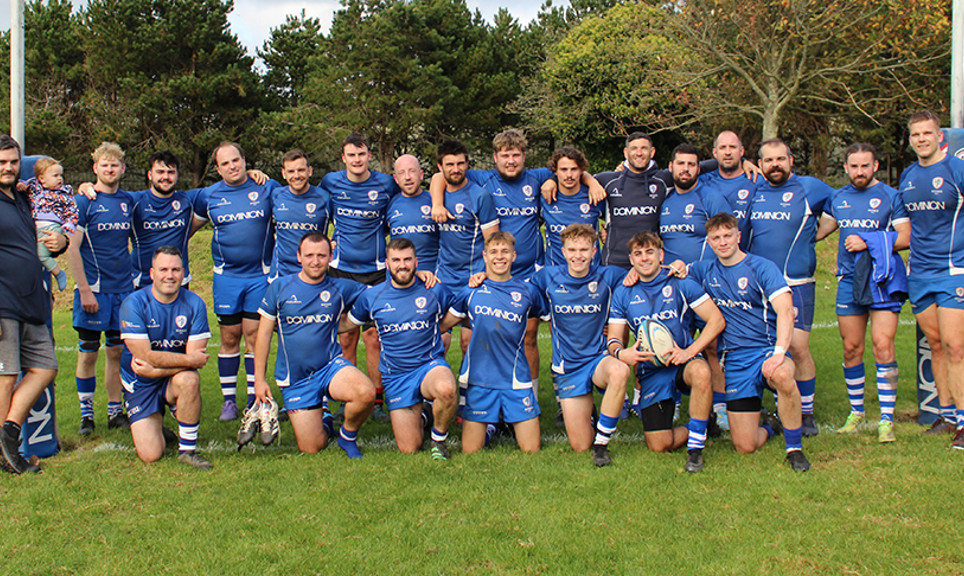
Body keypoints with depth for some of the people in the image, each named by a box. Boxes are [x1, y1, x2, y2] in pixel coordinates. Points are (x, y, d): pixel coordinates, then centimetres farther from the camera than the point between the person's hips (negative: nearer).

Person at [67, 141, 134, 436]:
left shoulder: (128, 200, 9)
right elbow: (72, 248, -9)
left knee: (117, 351, 9)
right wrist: (84, 290, -14)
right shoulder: (84, 200, -5)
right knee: (88, 352, 3)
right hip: (94, 289, -4)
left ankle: (116, 412, 18)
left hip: (123, 288, 4)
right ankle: (86, 414, 12)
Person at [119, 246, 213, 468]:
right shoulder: (134, 304, -15)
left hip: (175, 378, 1)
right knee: (150, 455, -13)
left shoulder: (194, 304, -9)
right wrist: (189, 360, -19)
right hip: (140, 384, -1)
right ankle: (154, 427, 25)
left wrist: (156, 370, -23)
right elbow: (145, 356, -20)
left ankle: (187, 449, -17)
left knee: (189, 379, -36)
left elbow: (196, 359, -13)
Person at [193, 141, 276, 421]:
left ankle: (255, 398, 9)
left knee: (254, 336, 0)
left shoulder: (267, 188, 1)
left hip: (260, 275, -1)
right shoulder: (208, 196, 5)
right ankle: (229, 400, 14)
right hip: (226, 277, 1)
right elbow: (190, 225, 19)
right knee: (229, 338, 4)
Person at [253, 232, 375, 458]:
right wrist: (259, 379, 3)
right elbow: (264, 333, 5)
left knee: (366, 393, -32)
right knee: (313, 448, -5)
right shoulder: (280, 287, 0)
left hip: (331, 366, 0)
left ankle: (348, 436, -1)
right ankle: (323, 421, 32)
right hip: (295, 378, 0)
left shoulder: (341, 288, 2)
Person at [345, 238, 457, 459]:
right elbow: (346, 324, 17)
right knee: (409, 449, -2)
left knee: (446, 389, -40)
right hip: (395, 376, 2)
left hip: (430, 365, -1)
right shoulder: (371, 297, 2)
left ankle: (439, 438, -8)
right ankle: (416, 417, 34)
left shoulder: (435, 291, -2)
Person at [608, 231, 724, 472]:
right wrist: (620, 353, -20)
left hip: (682, 362, -2)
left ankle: (696, 445, -22)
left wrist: (689, 351, -18)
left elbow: (717, 320, -5)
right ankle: (697, 429, 24)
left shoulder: (681, 283, -3)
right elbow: (614, 339, 5)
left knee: (701, 371, -40)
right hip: (651, 370, 2)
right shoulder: (623, 294, 5)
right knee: (659, 446, -10)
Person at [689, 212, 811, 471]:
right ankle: (771, 427, 31)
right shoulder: (705, 271, 10)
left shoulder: (762, 267, -3)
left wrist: (779, 353, -28)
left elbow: (785, 311, -14)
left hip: (767, 350, -3)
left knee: (782, 375, -41)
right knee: (745, 446, -6)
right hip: (735, 360, 3)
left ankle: (794, 448, -18)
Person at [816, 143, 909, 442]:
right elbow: (818, 230, 25)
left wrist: (868, 242, -12)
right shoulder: (838, 198, 13)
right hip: (849, 280, 4)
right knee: (851, 349, 6)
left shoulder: (890, 196, 1)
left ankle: (886, 418, -6)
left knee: (882, 344, -11)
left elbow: (906, 238, -4)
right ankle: (856, 412, 20)